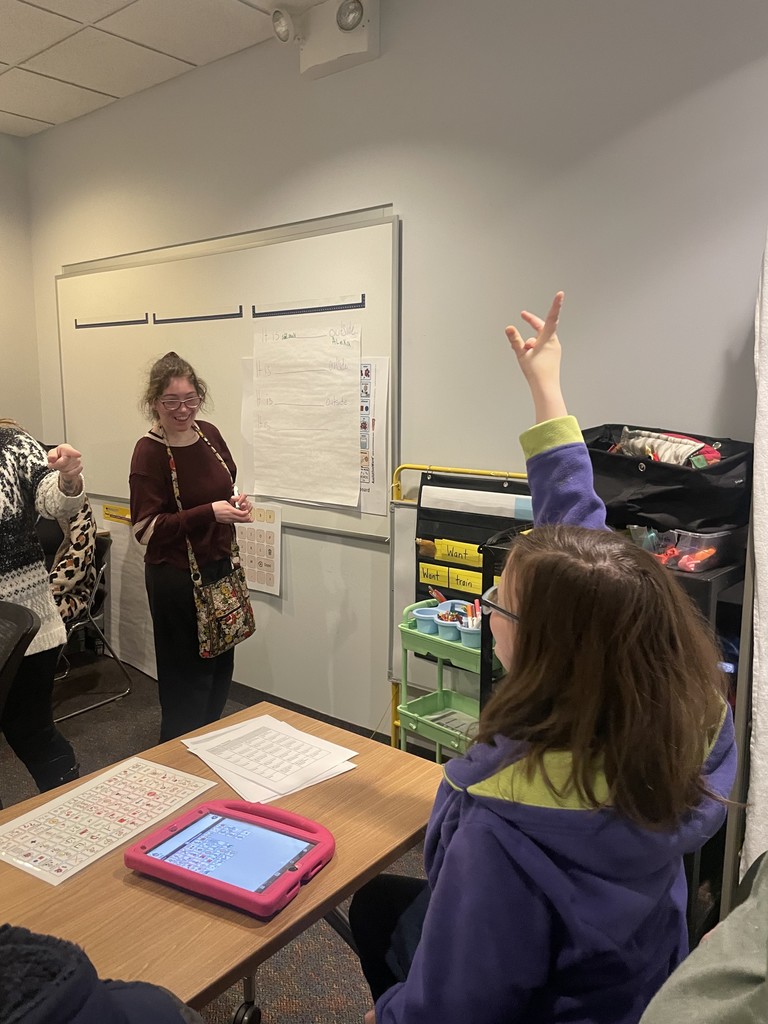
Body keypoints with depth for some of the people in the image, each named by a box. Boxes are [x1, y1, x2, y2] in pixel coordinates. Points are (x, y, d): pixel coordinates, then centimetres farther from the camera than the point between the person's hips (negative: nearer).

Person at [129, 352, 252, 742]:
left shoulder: (209, 434, 0)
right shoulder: (149, 451, -17)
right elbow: (146, 528, -20)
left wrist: (236, 501, -3)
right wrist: (210, 513, -28)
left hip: (218, 567, 7)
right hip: (175, 575, -7)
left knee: (221, 665, 19)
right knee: (187, 673, 5)